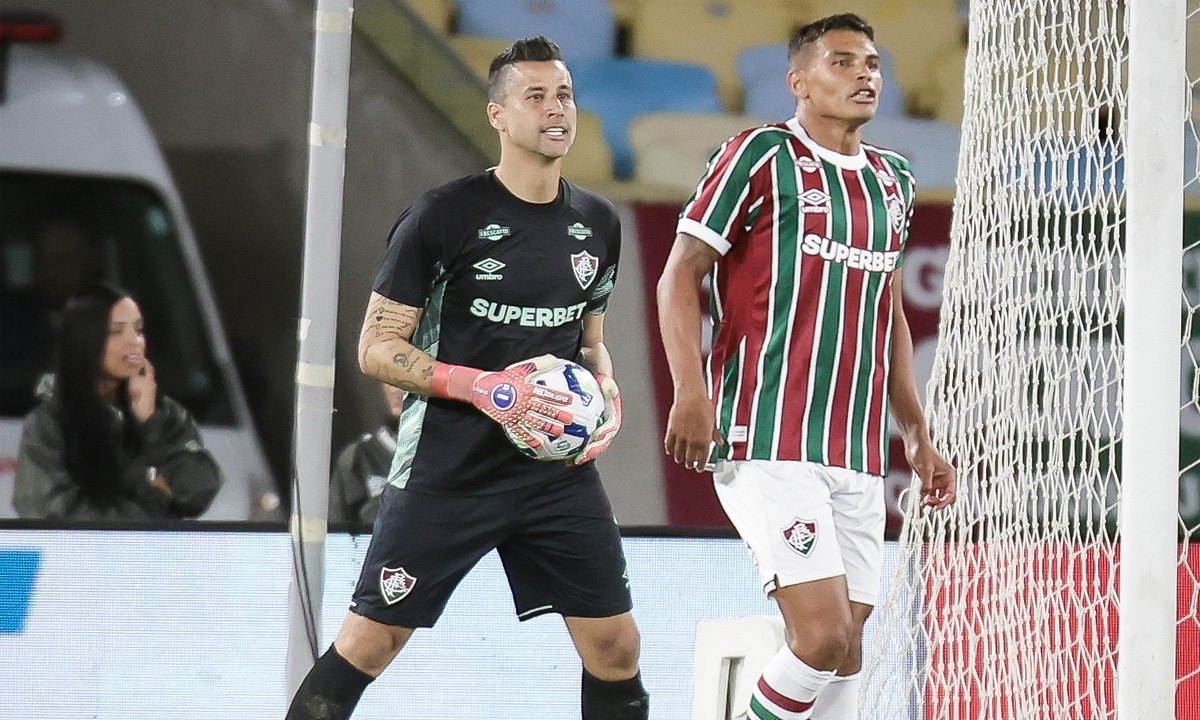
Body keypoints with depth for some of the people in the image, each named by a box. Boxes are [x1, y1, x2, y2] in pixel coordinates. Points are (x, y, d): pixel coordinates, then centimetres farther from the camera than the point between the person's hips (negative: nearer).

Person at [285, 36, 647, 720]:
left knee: (616, 649, 2)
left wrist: (609, 399, 1)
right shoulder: (445, 216, -9)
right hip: (447, 471, -5)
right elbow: (378, 348, -8)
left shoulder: (598, 223, 9)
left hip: (559, 469, 5)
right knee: (368, 643, -3)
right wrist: (487, 389, -20)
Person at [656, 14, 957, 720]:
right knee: (824, 633, -18)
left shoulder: (893, 180, 17)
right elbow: (680, 276, -4)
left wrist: (918, 438, 22)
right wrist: (690, 390, -18)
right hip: (769, 443, -7)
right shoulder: (763, 155, -3)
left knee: (845, 651, 3)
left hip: (857, 456, 7)